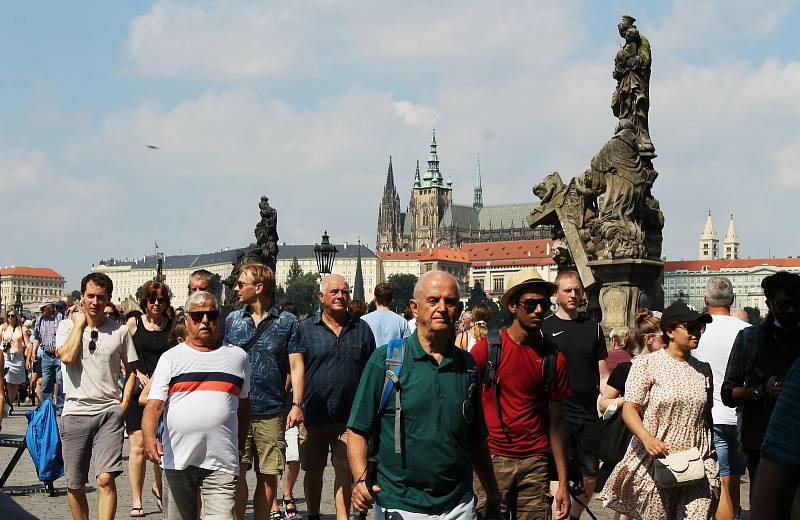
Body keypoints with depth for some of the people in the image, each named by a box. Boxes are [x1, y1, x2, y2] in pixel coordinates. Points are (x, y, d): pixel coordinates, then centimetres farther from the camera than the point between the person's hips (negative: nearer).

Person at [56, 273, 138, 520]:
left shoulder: (120, 331, 6)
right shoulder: (68, 325, 4)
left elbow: (131, 370, 15)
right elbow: (66, 356, -15)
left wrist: (124, 403, 3)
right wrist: (80, 322, -6)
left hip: (109, 412, -1)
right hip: (75, 412, 1)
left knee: (105, 478, -15)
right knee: (75, 485, 8)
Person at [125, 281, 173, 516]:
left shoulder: (171, 326, 8)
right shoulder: (133, 323, 5)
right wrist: (139, 375, -10)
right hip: (137, 390, -1)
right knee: (139, 446, -4)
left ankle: (159, 487, 28)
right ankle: (136, 501, 5)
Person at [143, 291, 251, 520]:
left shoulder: (237, 357, 13)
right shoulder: (171, 358, 7)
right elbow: (153, 405, -3)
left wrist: (239, 448, 19)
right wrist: (149, 438, -21)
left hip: (221, 462, -1)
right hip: (177, 459, 1)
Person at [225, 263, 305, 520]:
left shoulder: (287, 322, 4)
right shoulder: (232, 320, 11)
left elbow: (296, 366, 2)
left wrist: (296, 404, -8)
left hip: (271, 412, -1)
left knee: (269, 476, 3)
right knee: (236, 472, -2)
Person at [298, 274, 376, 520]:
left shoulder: (361, 329, 7)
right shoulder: (306, 328, 2)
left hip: (350, 416, 0)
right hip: (314, 415, 0)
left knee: (345, 471, -3)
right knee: (313, 470, 14)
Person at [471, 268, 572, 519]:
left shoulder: (554, 357, 4)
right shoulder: (487, 347, -4)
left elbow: (556, 423, 8)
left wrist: (563, 483, 5)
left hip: (535, 463, 2)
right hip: (492, 459, -2)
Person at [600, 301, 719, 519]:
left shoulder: (703, 370, 13)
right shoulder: (647, 364, -1)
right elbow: (629, 410, -7)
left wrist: (712, 456, 18)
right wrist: (647, 438, -24)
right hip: (655, 463, -3)